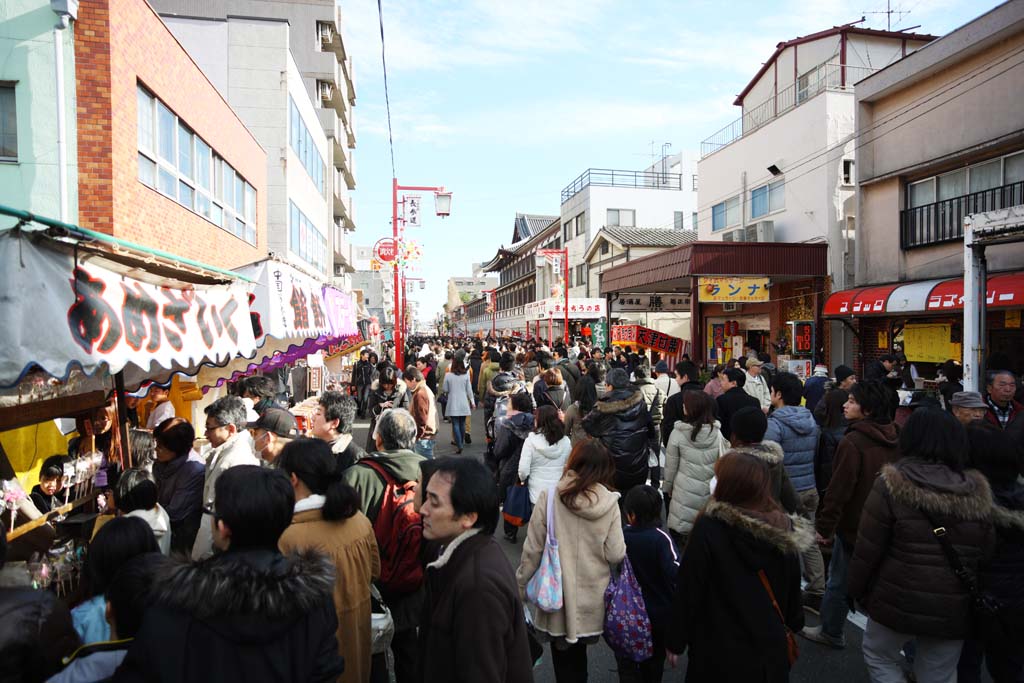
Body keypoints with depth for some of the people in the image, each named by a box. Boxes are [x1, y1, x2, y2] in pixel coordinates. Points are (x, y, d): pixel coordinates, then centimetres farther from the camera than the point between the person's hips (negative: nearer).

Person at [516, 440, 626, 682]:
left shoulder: (549, 497, -16)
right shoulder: (610, 503, -13)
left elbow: (533, 549, -11)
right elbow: (615, 554, -10)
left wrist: (520, 585, 2)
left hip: (556, 595, -2)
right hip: (591, 598, 2)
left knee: (563, 659, 18)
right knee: (578, 656, 25)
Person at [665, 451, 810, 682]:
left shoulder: (708, 529, -22)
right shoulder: (785, 530, -9)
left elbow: (688, 590, -16)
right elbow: (792, 590, 5)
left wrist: (675, 641, -4)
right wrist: (791, 626, 23)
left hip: (719, 653, -4)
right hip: (770, 650, 4)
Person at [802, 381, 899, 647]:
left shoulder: (852, 442, -22)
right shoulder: (894, 440, 2)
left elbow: (839, 490, -20)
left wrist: (824, 527, -11)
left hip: (854, 526, -7)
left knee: (839, 582, 9)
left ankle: (831, 632, 24)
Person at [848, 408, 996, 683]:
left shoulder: (891, 485, -16)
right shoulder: (977, 491, -3)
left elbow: (867, 549, -13)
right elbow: (986, 553, 5)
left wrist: (856, 589, 2)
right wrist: (977, 596, 20)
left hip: (899, 600, -4)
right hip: (954, 608, 4)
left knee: (879, 657, 21)